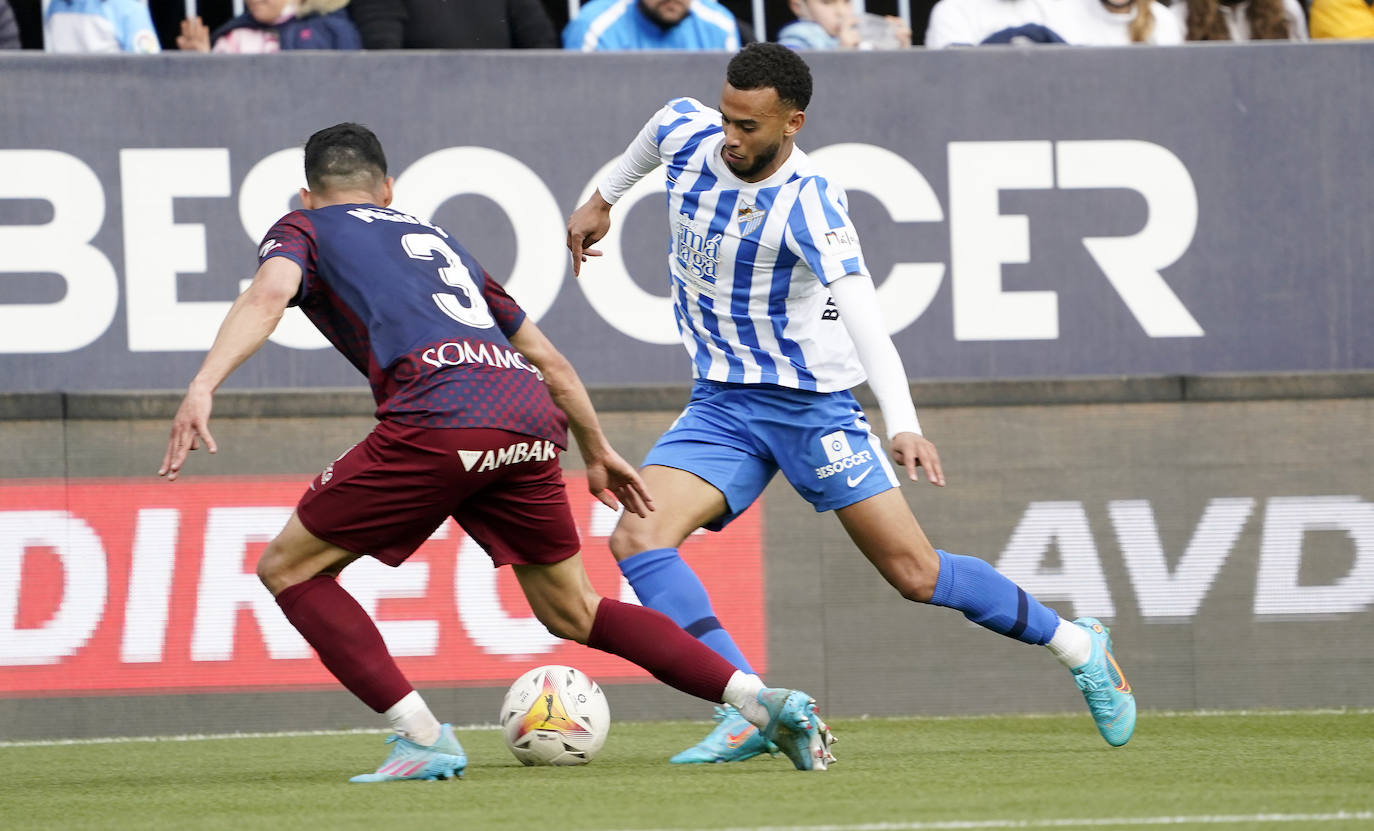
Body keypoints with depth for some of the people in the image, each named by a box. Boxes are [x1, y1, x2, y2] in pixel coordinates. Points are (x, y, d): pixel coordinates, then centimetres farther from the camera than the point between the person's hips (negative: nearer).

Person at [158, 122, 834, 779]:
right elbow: (548, 359, 39)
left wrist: (203, 387, -17)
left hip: (440, 417, -6)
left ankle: (423, 738, -3)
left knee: (289, 568, 9)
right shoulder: (437, 239, 37)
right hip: (533, 419, 6)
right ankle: (765, 703, 15)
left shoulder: (304, 229, 21)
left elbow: (268, 296, -4)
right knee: (573, 613, 23)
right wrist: (597, 452, 50)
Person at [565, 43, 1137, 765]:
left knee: (916, 575, -4)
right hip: (719, 403, 5)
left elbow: (861, 312, -34)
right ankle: (750, 715, -24)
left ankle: (1078, 646, 19)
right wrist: (602, 198, 31)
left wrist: (903, 425, -46)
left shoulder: (807, 201, -23)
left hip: (812, 400, -5)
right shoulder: (688, 134, -6)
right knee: (637, 538, -20)